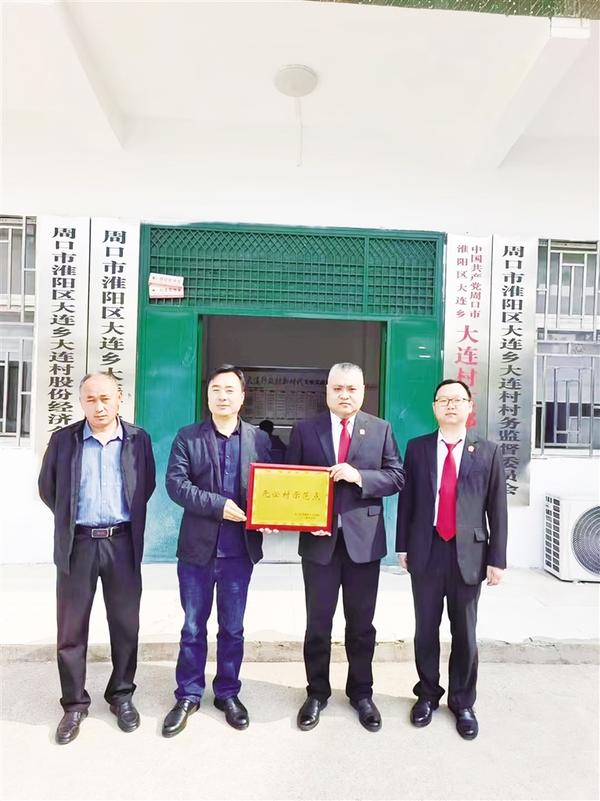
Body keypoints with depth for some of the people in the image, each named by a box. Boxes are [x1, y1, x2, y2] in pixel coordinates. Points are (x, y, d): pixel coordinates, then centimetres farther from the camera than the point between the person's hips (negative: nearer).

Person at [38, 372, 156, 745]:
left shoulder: (138, 439, 0)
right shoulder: (63, 439, -1)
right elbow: (47, 488, 8)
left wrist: (130, 520, 7)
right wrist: (70, 520, 9)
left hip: (123, 542, 0)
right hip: (78, 543, 0)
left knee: (126, 625, 11)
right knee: (71, 628, 10)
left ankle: (122, 695, 29)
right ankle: (75, 704, 27)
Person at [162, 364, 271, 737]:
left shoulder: (260, 439, 3)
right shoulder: (187, 437, 0)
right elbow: (176, 483, -10)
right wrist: (219, 505, -19)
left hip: (240, 548, 1)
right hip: (197, 547, 0)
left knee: (233, 627, 15)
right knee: (193, 626, 13)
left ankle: (228, 693, 33)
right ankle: (188, 695, 31)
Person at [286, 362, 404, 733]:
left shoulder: (381, 429, 3)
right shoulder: (305, 429, 1)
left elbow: (397, 477, -1)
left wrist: (359, 476, -18)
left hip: (364, 539, 1)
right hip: (319, 538, 0)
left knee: (362, 623, 14)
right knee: (318, 622, 13)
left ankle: (362, 693, 35)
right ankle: (317, 693, 32)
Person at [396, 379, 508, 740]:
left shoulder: (488, 451, 0)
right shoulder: (417, 448, 3)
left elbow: (497, 508, -1)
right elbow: (406, 499, 5)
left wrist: (497, 558, -3)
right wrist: (403, 546, 3)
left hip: (469, 553, -1)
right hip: (427, 551, 1)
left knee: (465, 633, 13)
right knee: (426, 629, 14)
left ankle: (463, 702, 33)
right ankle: (428, 694, 34)